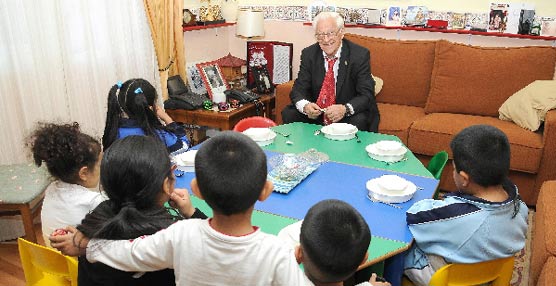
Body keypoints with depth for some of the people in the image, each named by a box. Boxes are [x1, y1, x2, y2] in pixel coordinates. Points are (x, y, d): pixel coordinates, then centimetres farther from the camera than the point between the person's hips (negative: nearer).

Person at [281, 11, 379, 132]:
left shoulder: (360, 55, -11)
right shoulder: (309, 54, -2)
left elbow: (367, 94, -15)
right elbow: (298, 89, -4)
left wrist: (345, 109, -36)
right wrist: (305, 106, -29)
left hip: (348, 116, -2)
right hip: (316, 114, 3)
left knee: (359, 121, -33)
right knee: (288, 113, -18)